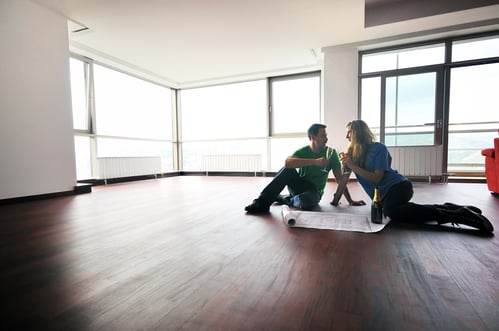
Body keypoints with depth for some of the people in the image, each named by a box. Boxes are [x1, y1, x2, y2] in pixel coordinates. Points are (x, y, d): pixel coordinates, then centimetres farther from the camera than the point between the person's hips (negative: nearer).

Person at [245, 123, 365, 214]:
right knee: (288, 170, -30)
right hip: (298, 186, 1)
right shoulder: (303, 151, -6)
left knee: (306, 201, -39)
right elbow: (287, 162, -29)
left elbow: (340, 178, -2)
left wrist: (350, 200, -7)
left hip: (314, 191, -1)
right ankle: (263, 202, -27)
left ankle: (286, 199, -7)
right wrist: (315, 162, -35)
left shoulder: (331, 153, -5)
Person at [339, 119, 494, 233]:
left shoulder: (378, 148, -9)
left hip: (397, 185, -8)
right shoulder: (352, 152, 9)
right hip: (384, 194, 8)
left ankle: (455, 215, -29)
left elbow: (377, 178, -15)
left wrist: (353, 166, -19)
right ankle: (447, 208, 1)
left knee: (391, 211, -35)